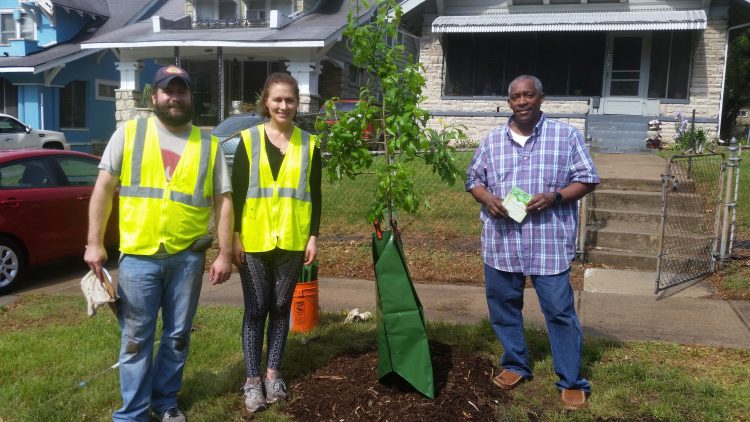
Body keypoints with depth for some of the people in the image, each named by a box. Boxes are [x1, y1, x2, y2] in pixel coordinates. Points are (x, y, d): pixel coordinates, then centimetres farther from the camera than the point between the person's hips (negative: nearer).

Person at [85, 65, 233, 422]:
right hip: (138, 255, -1)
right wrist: (94, 242, -5)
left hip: (188, 256, 2)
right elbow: (103, 188, 1)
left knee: (177, 335, 13)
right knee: (136, 339, 7)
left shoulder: (209, 145, 5)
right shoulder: (128, 133, 2)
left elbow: (223, 201, 4)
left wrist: (225, 254, -1)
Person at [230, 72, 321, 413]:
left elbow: (315, 196, 7)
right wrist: (234, 237, -5)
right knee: (255, 309, 4)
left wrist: (313, 236, 1)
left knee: (281, 307, 10)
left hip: (292, 241, 2)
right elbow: (236, 192, 0)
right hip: (254, 241, -1)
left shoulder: (309, 144, 5)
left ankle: (273, 372, 23)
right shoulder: (249, 140, 0)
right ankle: (252, 378, 14)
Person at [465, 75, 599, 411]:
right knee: (504, 307, 13)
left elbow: (587, 179, 0)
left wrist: (555, 197, -16)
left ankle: (572, 381, 15)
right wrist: (487, 199, -9)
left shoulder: (566, 136, 0)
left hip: (549, 242, -3)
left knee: (560, 311, 1)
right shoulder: (492, 140, 8)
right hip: (501, 242, 3)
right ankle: (515, 365, 33)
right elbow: (473, 179, 13)